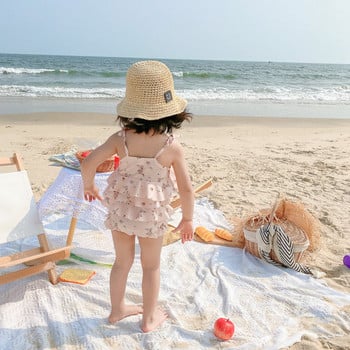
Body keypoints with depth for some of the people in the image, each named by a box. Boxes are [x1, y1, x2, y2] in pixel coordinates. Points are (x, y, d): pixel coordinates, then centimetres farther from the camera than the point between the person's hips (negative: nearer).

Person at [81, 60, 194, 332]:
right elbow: (186, 188, -14)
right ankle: (150, 317, 34)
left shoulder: (121, 139, -13)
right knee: (151, 267, 17)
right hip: (152, 214, -3)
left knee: (123, 261, 22)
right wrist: (188, 219, 1)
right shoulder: (172, 147, -18)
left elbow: (88, 164, -12)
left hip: (120, 210, 3)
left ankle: (117, 309, 41)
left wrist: (89, 186, 9)